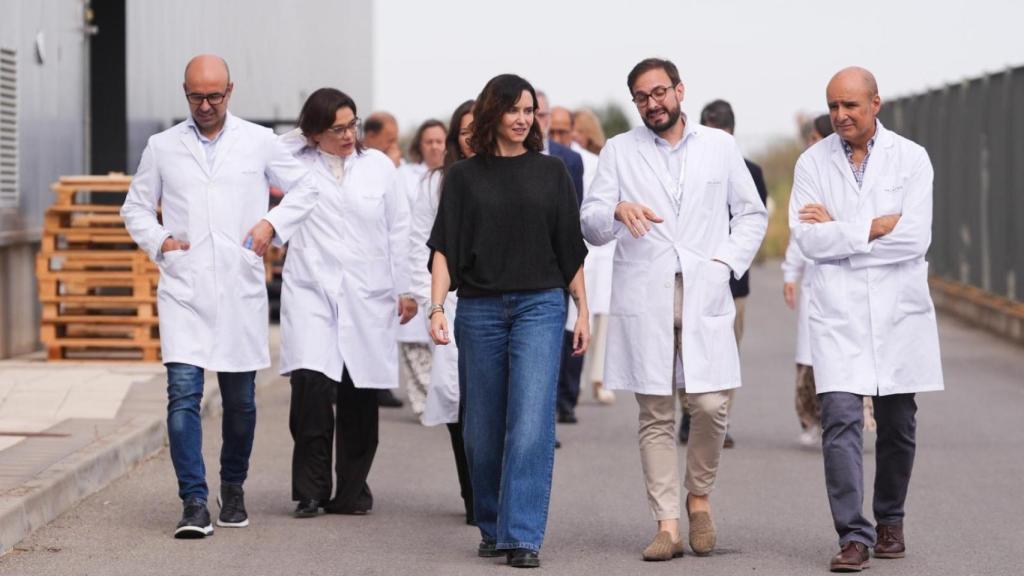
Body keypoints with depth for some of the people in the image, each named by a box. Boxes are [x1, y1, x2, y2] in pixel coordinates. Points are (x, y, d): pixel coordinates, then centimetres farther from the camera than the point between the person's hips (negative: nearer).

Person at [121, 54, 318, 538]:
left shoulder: (258, 142, 7)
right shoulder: (162, 148, 8)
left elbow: (303, 189, 17)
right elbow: (135, 207, 17)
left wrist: (273, 223, 0)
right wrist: (159, 240, -1)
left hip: (241, 290, 1)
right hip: (183, 289, -1)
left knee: (240, 398, 8)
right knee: (183, 393, -12)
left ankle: (233, 489, 28)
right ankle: (194, 503, -14)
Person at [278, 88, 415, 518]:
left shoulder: (378, 167, 9)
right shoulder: (297, 164, 6)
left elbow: (398, 232, 12)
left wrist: (406, 289, 10)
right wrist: (301, 137, -2)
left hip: (367, 296, 2)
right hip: (311, 289, -2)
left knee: (359, 397, 4)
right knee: (311, 382, -18)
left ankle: (352, 491, 16)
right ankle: (311, 489, -8)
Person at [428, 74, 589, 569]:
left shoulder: (551, 173, 7)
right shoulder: (464, 177, 5)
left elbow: (570, 248, 9)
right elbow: (445, 248, 0)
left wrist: (583, 310, 5)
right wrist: (437, 309, -11)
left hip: (540, 306, -1)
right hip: (479, 310, 1)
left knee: (531, 422, -13)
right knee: (483, 429, 7)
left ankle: (523, 537, -14)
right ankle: (492, 529, 24)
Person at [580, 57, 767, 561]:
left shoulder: (719, 147, 12)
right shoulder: (619, 151, 9)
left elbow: (752, 214, 16)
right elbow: (590, 225, 3)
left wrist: (728, 261, 1)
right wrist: (618, 211, -19)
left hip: (705, 296, 0)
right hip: (643, 301, 0)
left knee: (711, 406, -9)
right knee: (655, 416, -1)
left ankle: (699, 495, 16)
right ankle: (667, 525, 1)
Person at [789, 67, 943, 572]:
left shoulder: (911, 159, 0)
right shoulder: (813, 163, 3)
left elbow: (915, 239, -12)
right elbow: (808, 240, -8)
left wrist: (838, 229, -9)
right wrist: (876, 228, -12)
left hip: (899, 310, 1)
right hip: (838, 312, 0)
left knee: (898, 425, 10)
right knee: (840, 420, -13)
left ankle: (890, 521, 28)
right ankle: (854, 536, -14)